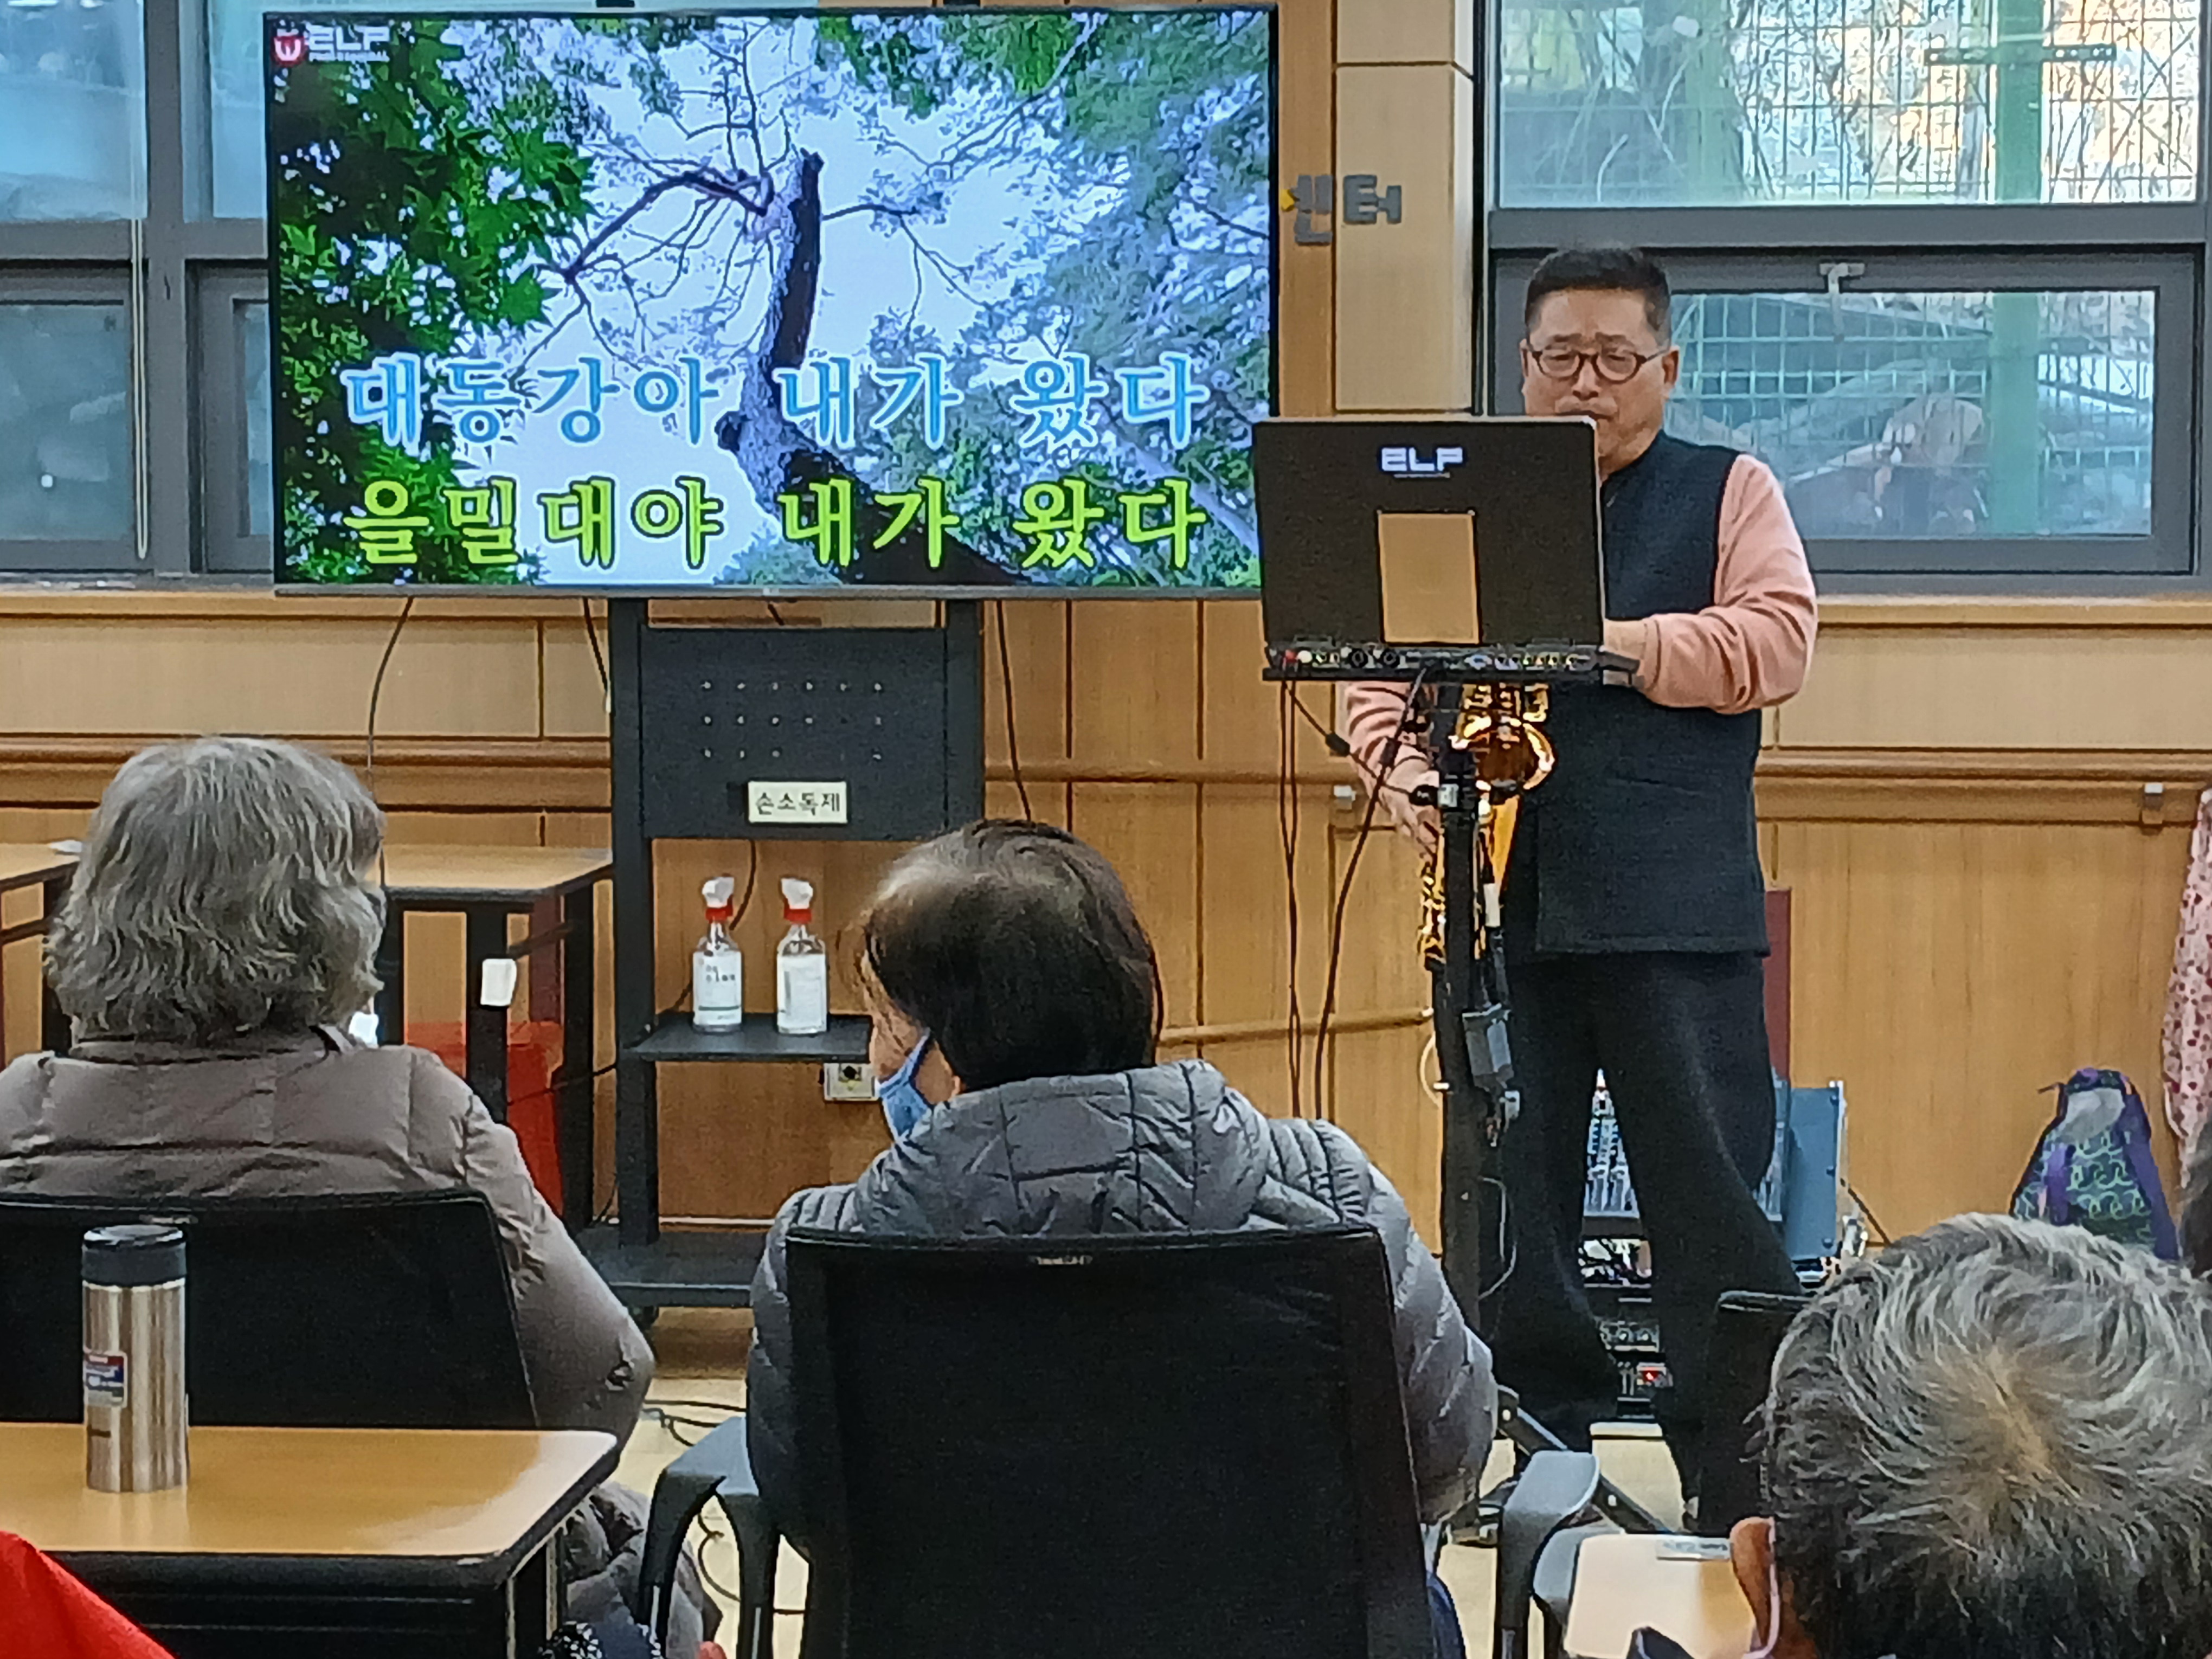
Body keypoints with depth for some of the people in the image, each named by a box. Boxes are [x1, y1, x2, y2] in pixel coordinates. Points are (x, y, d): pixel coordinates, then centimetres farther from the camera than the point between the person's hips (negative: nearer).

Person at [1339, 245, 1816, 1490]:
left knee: (1710, 1187, -6)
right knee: (1510, 1192, 4)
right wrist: (1409, 775, -5)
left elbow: (1777, 641, -4)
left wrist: (1612, 642, -14)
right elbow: (1378, 668, 14)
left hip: (1676, 907, -3)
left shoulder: (1729, 491, 11)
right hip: (1502, 896, 3)